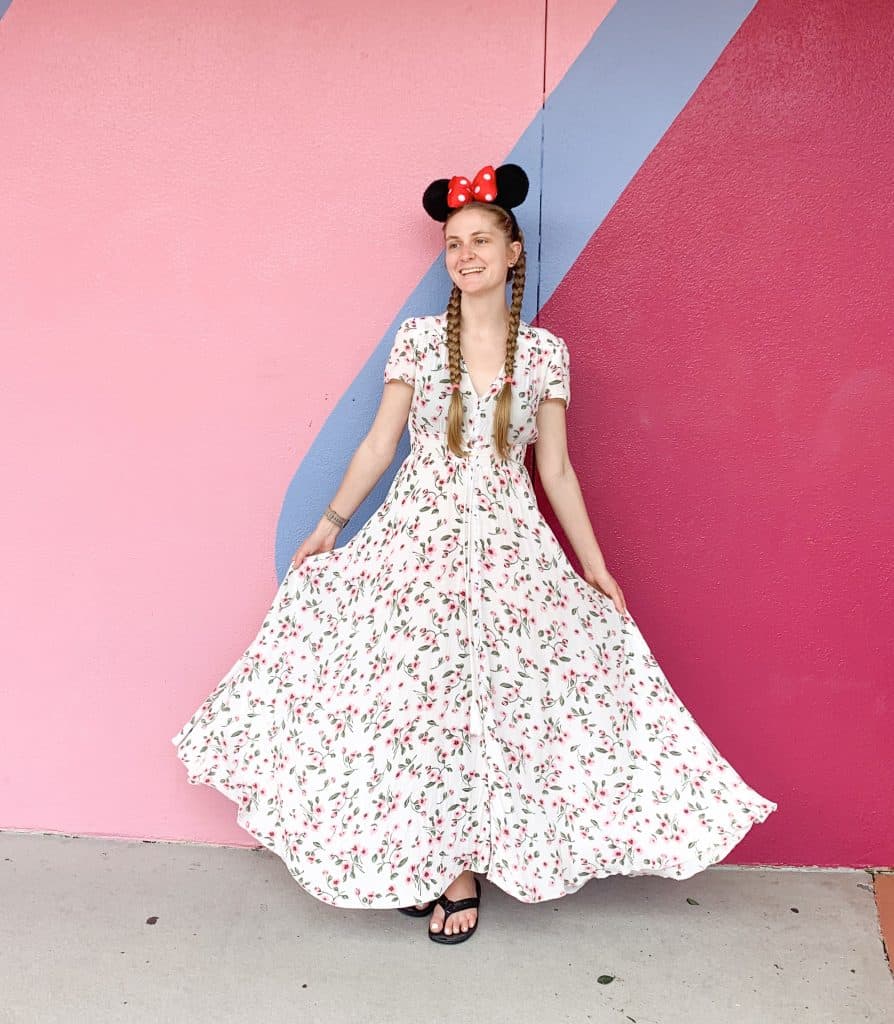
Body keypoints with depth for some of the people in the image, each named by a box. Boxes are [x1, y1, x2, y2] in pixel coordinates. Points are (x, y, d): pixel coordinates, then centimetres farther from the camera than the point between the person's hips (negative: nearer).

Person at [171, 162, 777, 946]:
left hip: (507, 548, 0)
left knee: (485, 703, 4)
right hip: (416, 538, 0)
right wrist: (331, 524, 5)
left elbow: (555, 469, 5)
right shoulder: (417, 338, 1)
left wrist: (594, 565, 4)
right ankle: (417, 859, 25)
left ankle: (464, 868, 22)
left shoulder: (545, 351, 2)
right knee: (407, 698, 4)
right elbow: (381, 443, 5)